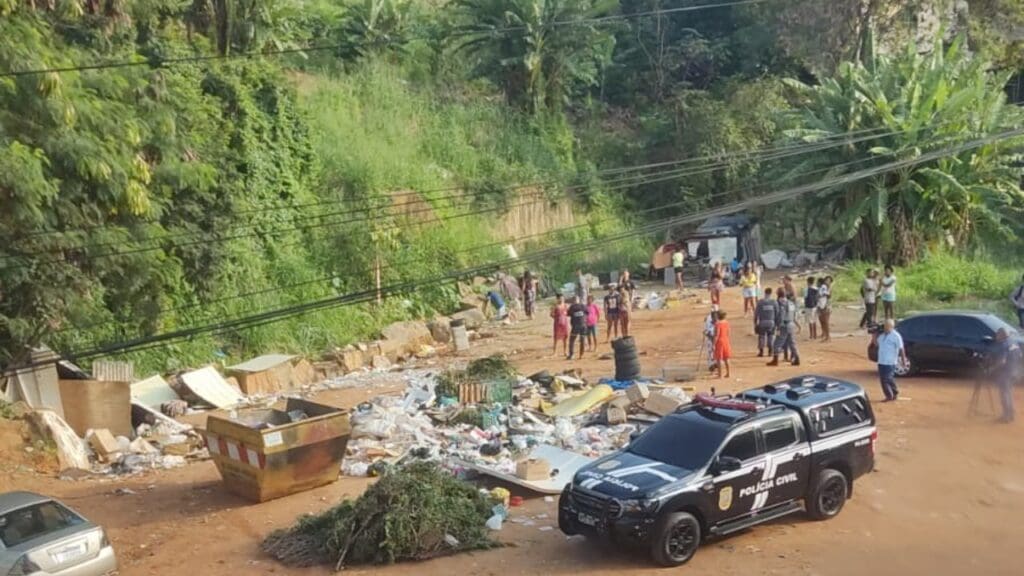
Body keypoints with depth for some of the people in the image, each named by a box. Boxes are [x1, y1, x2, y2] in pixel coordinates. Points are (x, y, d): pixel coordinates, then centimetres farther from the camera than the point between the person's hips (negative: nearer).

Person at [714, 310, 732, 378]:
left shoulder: (717, 324, -17)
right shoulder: (727, 322, 2)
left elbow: (716, 335, -18)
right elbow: (729, 334, 6)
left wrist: (714, 344, -14)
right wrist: (730, 343, 15)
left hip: (720, 341, -6)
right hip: (726, 341, 6)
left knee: (719, 359, 1)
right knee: (726, 359, 14)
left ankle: (720, 375, 2)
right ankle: (727, 373, 19)